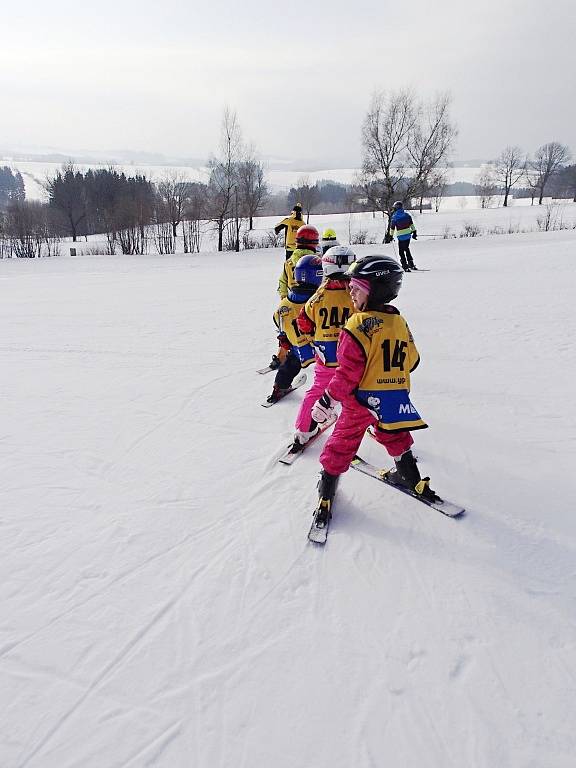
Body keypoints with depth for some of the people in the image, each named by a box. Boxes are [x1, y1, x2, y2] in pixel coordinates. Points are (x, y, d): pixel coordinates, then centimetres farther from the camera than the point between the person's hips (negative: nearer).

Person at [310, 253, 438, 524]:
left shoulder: (360, 325, -19)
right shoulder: (400, 322, 3)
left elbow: (348, 372, -21)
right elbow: (411, 361, 14)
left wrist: (327, 402, -13)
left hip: (362, 399, -6)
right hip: (394, 400, 6)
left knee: (341, 445, 10)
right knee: (396, 439, 28)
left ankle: (326, 494, 19)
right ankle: (414, 480, 40)